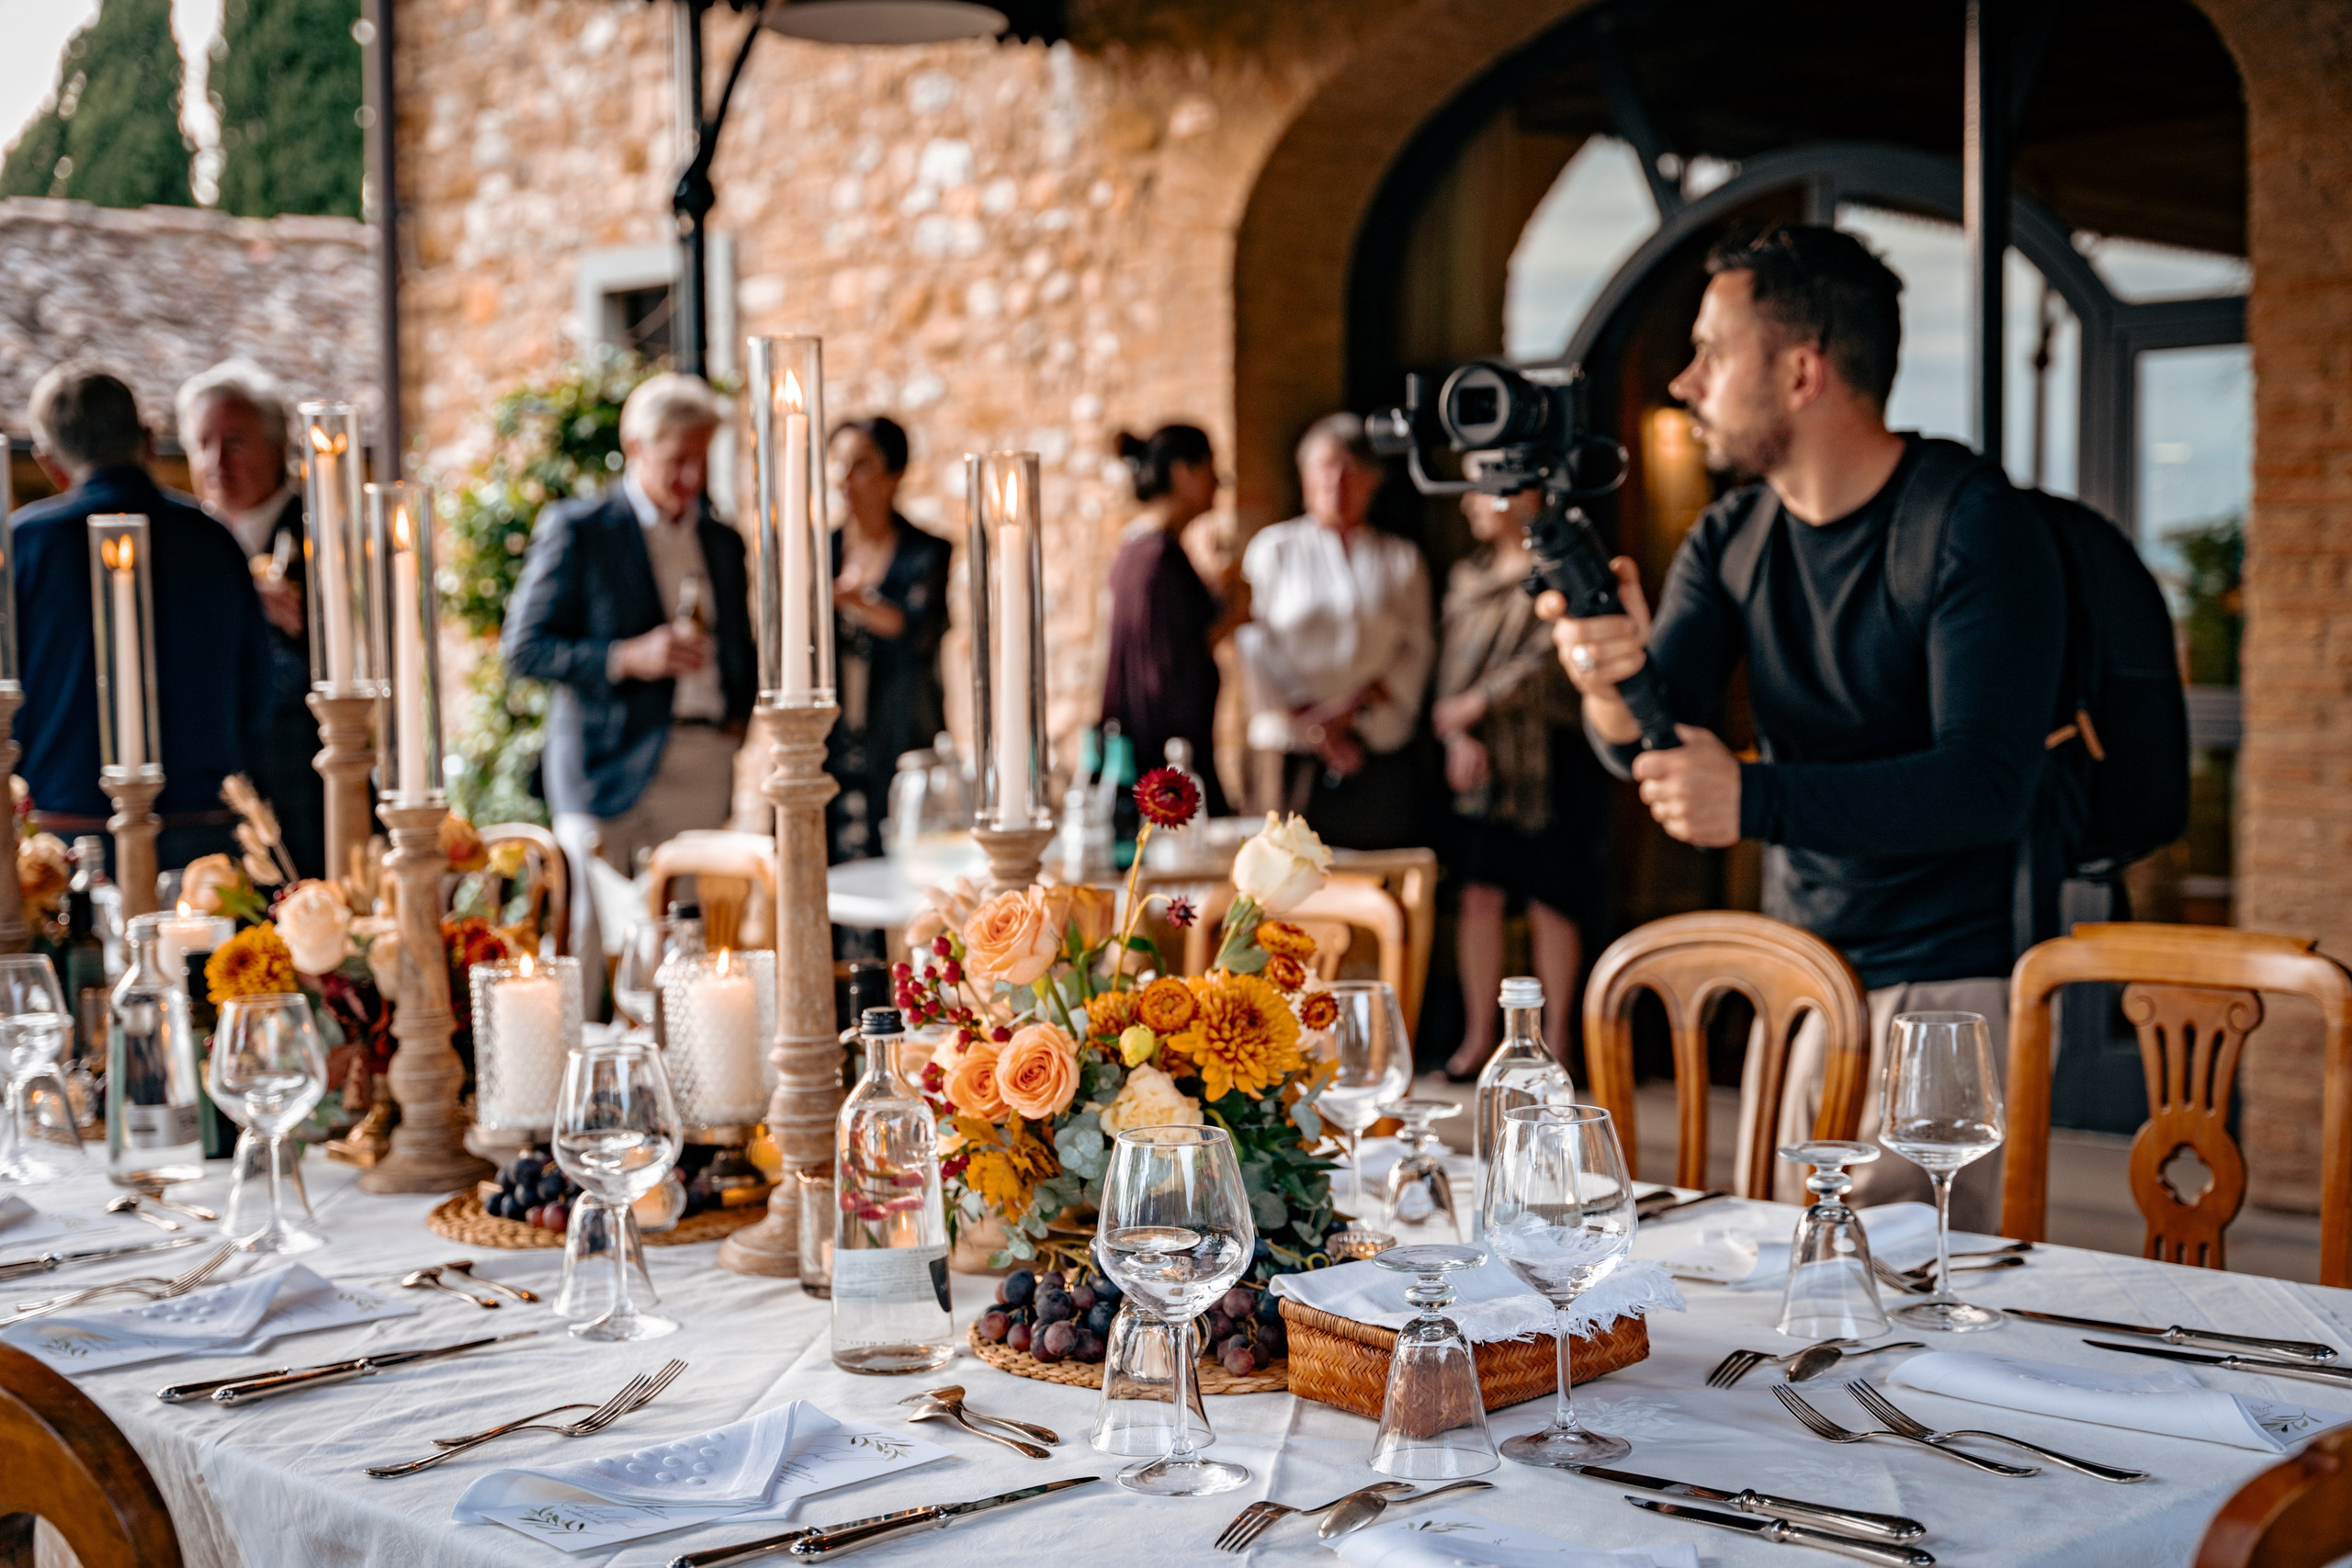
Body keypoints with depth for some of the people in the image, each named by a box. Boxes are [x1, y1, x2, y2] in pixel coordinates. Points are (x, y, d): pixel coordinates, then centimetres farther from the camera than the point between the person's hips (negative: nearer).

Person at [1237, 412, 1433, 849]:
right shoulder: (1272, 548, 11)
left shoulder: (1402, 559, 14)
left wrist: (1354, 708, -10)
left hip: (1382, 756, 1)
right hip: (1295, 758, -1)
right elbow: (1255, 647, 4)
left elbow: (1417, 650, 4)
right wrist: (1308, 723, -8)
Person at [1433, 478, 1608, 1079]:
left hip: (1547, 753, -5)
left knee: (1550, 900, -1)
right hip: (1480, 758, 5)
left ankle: (1554, 1039, 9)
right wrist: (1459, 738, -4)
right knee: (1481, 893, 1)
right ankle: (1479, 1036, 8)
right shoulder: (1467, 576, 15)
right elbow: (1452, 662, 10)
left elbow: (1547, 657, -13)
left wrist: (1476, 705, -14)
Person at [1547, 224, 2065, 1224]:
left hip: (1950, 990, -6)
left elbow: (1988, 783, -24)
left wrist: (1755, 800, -33)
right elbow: (1651, 741, -5)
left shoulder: (1977, 528, -13)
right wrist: (1613, 684, -29)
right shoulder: (1729, 540, 7)